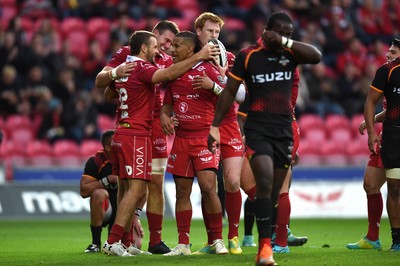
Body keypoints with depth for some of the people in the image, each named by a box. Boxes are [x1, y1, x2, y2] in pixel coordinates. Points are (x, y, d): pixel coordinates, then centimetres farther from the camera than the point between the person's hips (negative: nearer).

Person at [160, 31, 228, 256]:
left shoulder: (207, 70, -5)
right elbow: (168, 102, 23)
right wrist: (164, 115, 2)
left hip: (204, 137, -6)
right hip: (181, 138, 6)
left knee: (208, 187, -16)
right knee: (182, 191, 4)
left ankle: (218, 240, -5)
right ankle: (183, 244, 9)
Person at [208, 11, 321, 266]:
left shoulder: (291, 53, 6)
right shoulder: (248, 55, -1)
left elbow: (316, 56, -14)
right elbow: (229, 92, 2)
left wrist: (285, 42, -19)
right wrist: (215, 126, -2)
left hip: (284, 131, 4)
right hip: (258, 130, -4)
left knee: (274, 192, 6)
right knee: (265, 183, -20)